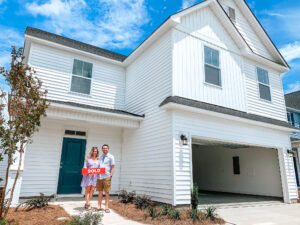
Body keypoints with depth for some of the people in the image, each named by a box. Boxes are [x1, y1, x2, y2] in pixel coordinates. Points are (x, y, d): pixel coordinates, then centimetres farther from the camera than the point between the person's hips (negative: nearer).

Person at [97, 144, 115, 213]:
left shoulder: (110, 157, 1)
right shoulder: (100, 157, 16)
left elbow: (112, 167, -1)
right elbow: (98, 166, 19)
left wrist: (111, 176, -10)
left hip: (106, 177, -4)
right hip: (99, 177, 4)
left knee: (107, 192, 0)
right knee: (100, 192, 9)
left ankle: (106, 207, 6)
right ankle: (99, 206, 16)